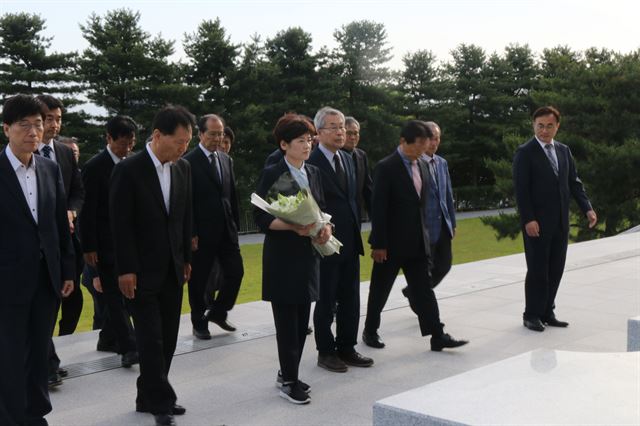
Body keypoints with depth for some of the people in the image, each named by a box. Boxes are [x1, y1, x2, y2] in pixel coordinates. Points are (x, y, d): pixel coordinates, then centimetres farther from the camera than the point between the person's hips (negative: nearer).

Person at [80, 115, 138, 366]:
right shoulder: (95, 167, -9)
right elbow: (88, 210, -10)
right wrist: (89, 247, -13)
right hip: (106, 242, -6)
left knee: (122, 292, 11)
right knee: (114, 293, -7)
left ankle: (108, 337, 25)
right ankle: (128, 347, -10)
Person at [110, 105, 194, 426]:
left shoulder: (183, 168, 5)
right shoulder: (128, 170, -12)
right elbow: (120, 224, -13)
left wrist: (186, 258, 12)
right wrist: (126, 269, -15)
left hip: (172, 268, 6)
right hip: (143, 271, -6)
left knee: (167, 338, 9)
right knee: (151, 339, -3)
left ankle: (149, 397, 20)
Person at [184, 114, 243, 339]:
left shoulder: (226, 160, 11)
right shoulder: (189, 162, -9)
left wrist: (236, 225, 11)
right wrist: (191, 234, -14)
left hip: (227, 229, 6)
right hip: (202, 233, -6)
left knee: (236, 272, 4)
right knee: (199, 279, 5)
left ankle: (218, 312, 24)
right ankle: (199, 323, 20)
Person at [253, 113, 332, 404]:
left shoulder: (314, 173, 12)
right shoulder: (272, 174, -7)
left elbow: (322, 209, 17)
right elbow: (261, 217, -11)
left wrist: (326, 227, -5)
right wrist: (293, 226, -25)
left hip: (308, 253, 6)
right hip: (282, 256, -6)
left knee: (302, 320, 10)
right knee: (287, 321, -2)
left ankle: (288, 373, 23)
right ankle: (288, 381, 8)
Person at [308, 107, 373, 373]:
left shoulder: (347, 159, 12)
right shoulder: (311, 163, -14)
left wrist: (356, 231, 13)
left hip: (350, 243, 7)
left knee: (351, 300, 13)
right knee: (326, 301, 6)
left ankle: (347, 348, 25)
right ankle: (326, 352, 18)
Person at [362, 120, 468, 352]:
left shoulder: (421, 166, 9)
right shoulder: (386, 167, -14)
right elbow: (378, 209, -16)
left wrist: (423, 234, 12)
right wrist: (379, 244, -17)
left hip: (417, 242, 6)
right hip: (392, 243, -6)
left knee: (424, 289, 4)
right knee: (380, 290, 9)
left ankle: (438, 336, 4)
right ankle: (370, 331, 25)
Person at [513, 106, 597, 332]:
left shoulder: (564, 151, 12)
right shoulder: (524, 153, -7)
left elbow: (574, 182, 11)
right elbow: (521, 189, -12)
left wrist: (587, 208, -1)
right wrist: (528, 219, -19)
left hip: (560, 222, 6)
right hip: (537, 223, -6)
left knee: (556, 269, 9)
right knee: (537, 269, 0)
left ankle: (547, 312, 20)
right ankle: (531, 315, 12)